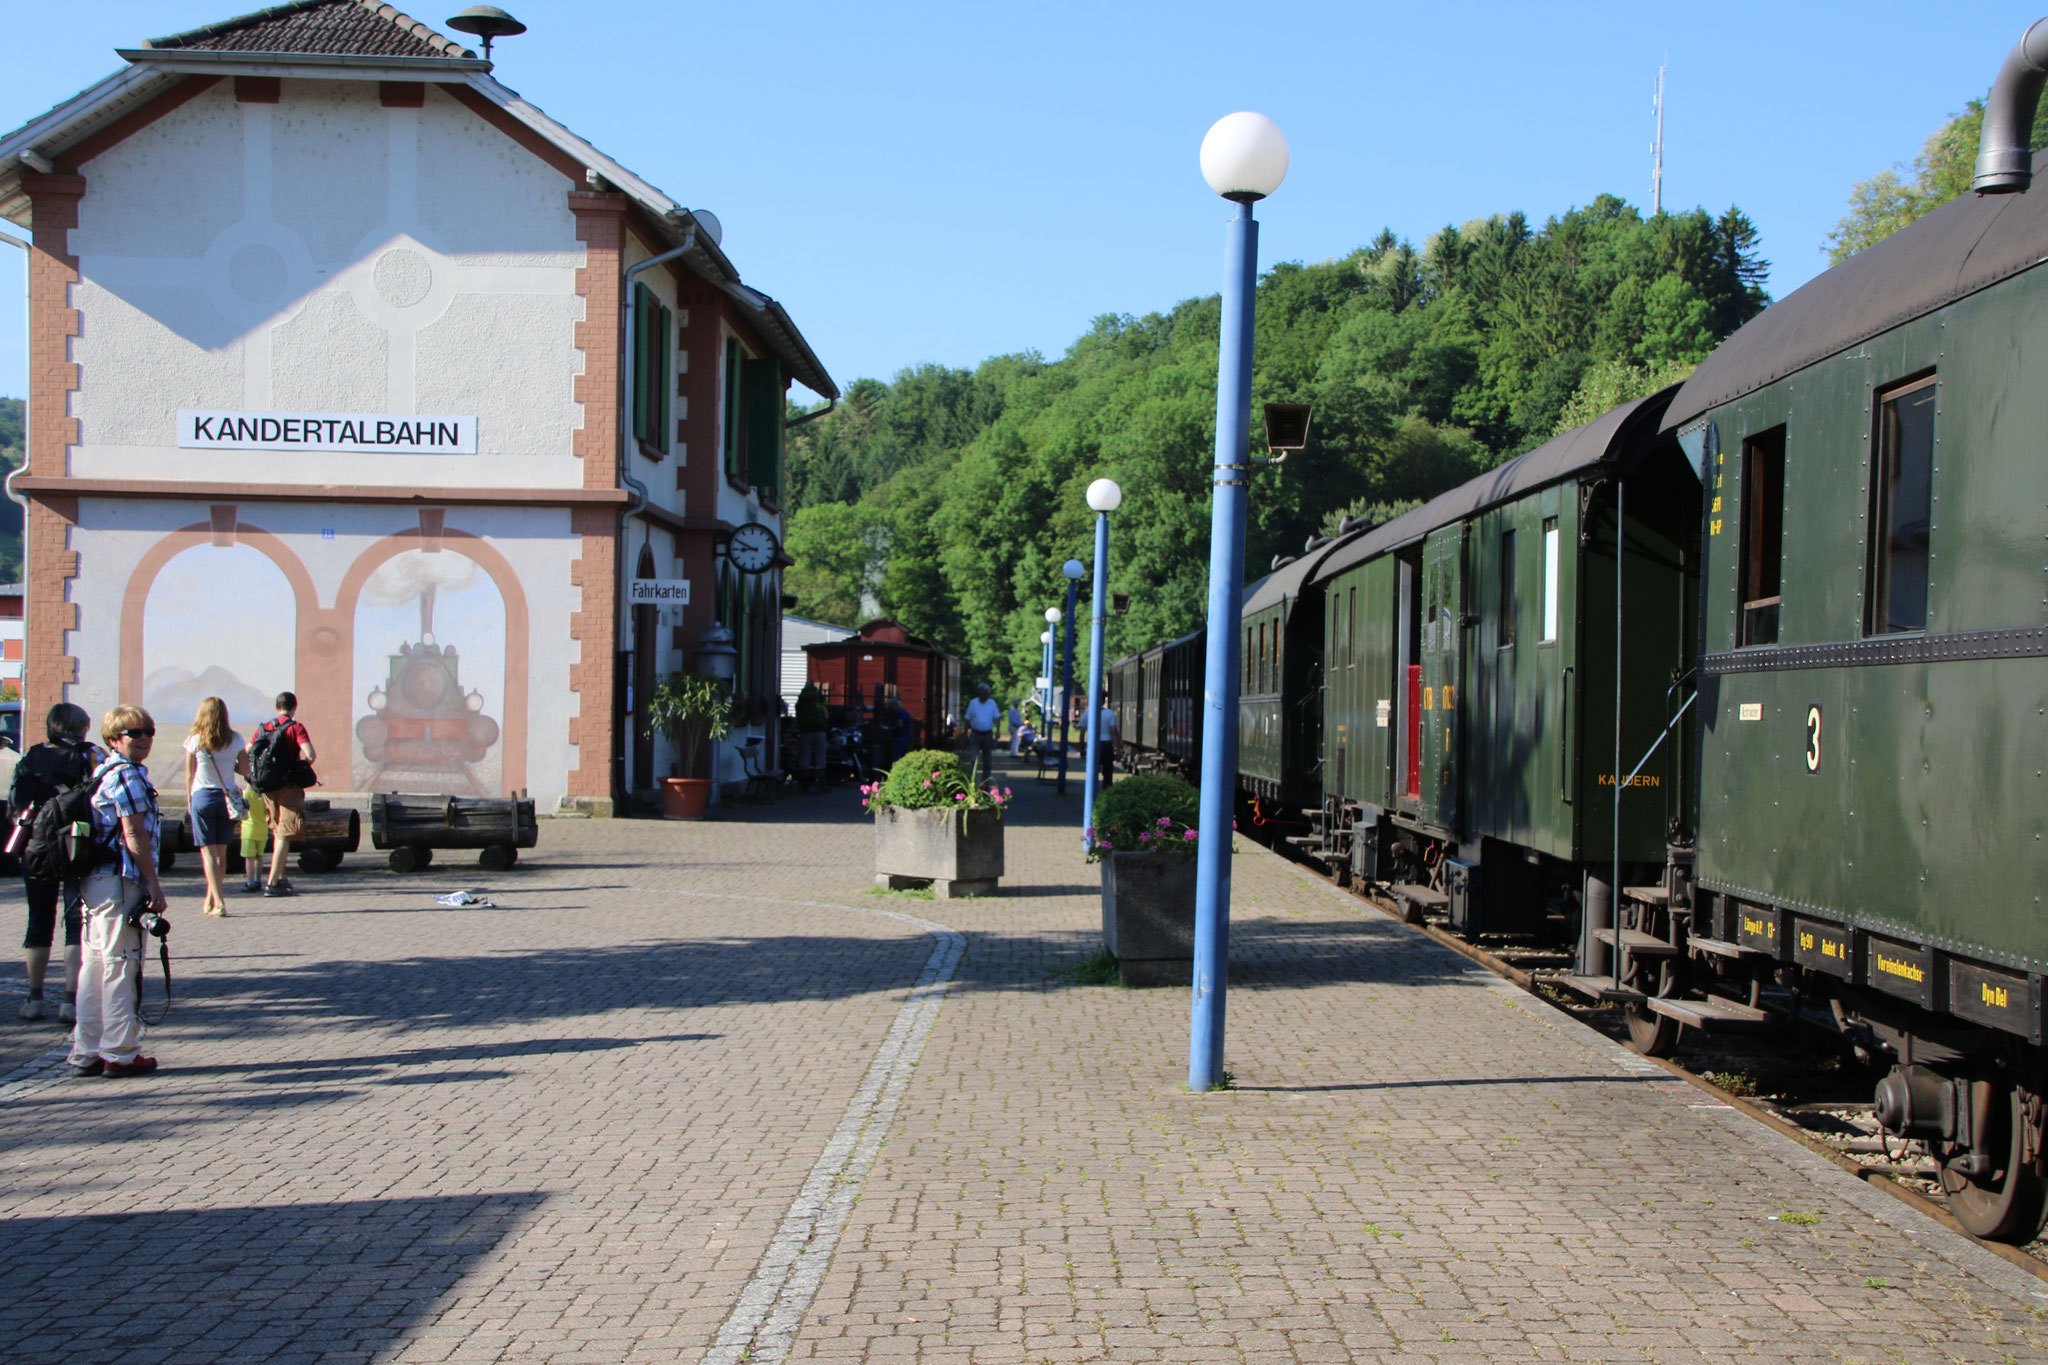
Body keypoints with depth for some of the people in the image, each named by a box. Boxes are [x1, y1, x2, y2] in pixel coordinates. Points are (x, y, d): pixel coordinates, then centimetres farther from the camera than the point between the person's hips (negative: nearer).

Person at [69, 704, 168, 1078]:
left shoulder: (101, 773, 18)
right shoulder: (128, 775, -12)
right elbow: (134, 836, -16)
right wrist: (155, 886, -13)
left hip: (95, 881, 10)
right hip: (120, 882, -10)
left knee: (95, 966, 12)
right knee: (120, 966, -3)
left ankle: (86, 1053, 16)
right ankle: (119, 1054, 1)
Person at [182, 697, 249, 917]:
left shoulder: (194, 741, -7)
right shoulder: (235, 740, -3)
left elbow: (189, 775, -2)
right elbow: (245, 770, 1)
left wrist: (189, 800, 9)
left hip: (203, 796, -2)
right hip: (227, 797, 2)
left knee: (208, 851, 0)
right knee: (221, 851, 14)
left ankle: (218, 902, -9)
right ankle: (211, 899, 24)